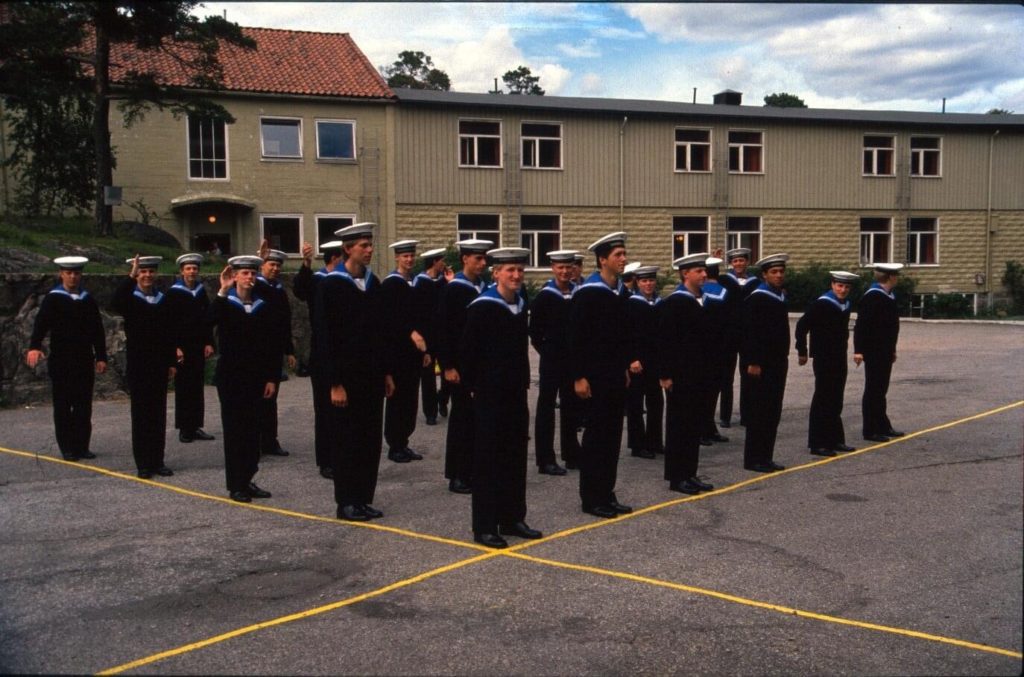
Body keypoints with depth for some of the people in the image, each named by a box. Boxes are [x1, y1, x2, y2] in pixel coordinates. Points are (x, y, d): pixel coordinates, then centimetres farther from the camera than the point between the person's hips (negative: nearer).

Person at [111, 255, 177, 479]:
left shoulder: (163, 299, 9)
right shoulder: (130, 298, -3)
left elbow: (169, 333, 11)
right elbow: (116, 303, -29)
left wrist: (172, 362, 8)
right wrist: (130, 276, -31)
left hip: (159, 364, 4)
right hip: (138, 365, -3)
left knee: (158, 413, 7)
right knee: (140, 413, 1)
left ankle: (158, 461, 14)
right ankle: (143, 463, 7)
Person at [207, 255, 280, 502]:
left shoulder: (265, 306, 6)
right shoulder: (224, 304, -1)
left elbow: (273, 346, 6)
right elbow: (207, 321, -25)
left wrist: (272, 378, 0)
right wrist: (222, 292, -30)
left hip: (257, 377, 3)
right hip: (231, 376, -3)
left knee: (252, 429, 7)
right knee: (234, 429, 0)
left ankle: (247, 480, 18)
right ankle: (235, 485, 7)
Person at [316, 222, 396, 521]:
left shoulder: (372, 282, 8)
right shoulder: (331, 284, -10)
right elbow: (326, 336, -12)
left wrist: (387, 372, 10)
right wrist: (335, 383, -15)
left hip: (372, 374, 6)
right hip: (346, 376, -6)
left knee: (370, 438, 10)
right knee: (346, 439, 3)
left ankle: (364, 499, 20)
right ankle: (346, 503, 14)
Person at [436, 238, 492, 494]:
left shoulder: (486, 289, 9)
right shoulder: (453, 290, -9)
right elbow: (442, 329, -12)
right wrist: (448, 366, -16)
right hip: (461, 365, -6)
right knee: (461, 417, 0)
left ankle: (473, 471, 20)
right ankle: (457, 476, 8)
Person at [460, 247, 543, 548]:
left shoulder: (520, 306, 10)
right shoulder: (482, 307, -12)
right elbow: (468, 351, -12)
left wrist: (523, 383, 14)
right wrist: (472, 386, -11)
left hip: (515, 393, 7)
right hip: (489, 395, -7)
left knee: (516, 456, 12)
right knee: (488, 458, 0)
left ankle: (513, 518, 23)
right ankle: (484, 527, 7)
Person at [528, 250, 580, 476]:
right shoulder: (544, 296, -6)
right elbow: (534, 330, -4)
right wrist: (546, 351, -4)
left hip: (574, 359, 4)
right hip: (551, 361, -4)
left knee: (570, 406, 13)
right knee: (546, 406, 0)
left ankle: (571, 454, 24)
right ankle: (545, 459, 4)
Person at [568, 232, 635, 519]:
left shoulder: (621, 291, 10)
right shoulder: (587, 293, -14)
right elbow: (576, 338, -16)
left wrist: (625, 367, 16)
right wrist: (579, 377, -17)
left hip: (617, 376, 8)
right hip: (595, 377, -8)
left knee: (613, 435, 11)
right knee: (595, 435, 0)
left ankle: (607, 494, 21)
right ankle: (591, 498, 10)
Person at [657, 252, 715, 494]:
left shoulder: (702, 301, 13)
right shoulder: (673, 303, -12)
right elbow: (665, 340, -16)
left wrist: (709, 372, 15)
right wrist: (665, 374, -19)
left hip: (699, 375, 8)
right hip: (681, 376, -8)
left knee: (695, 424, 11)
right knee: (679, 425, 0)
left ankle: (690, 474, 20)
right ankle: (676, 477, 8)